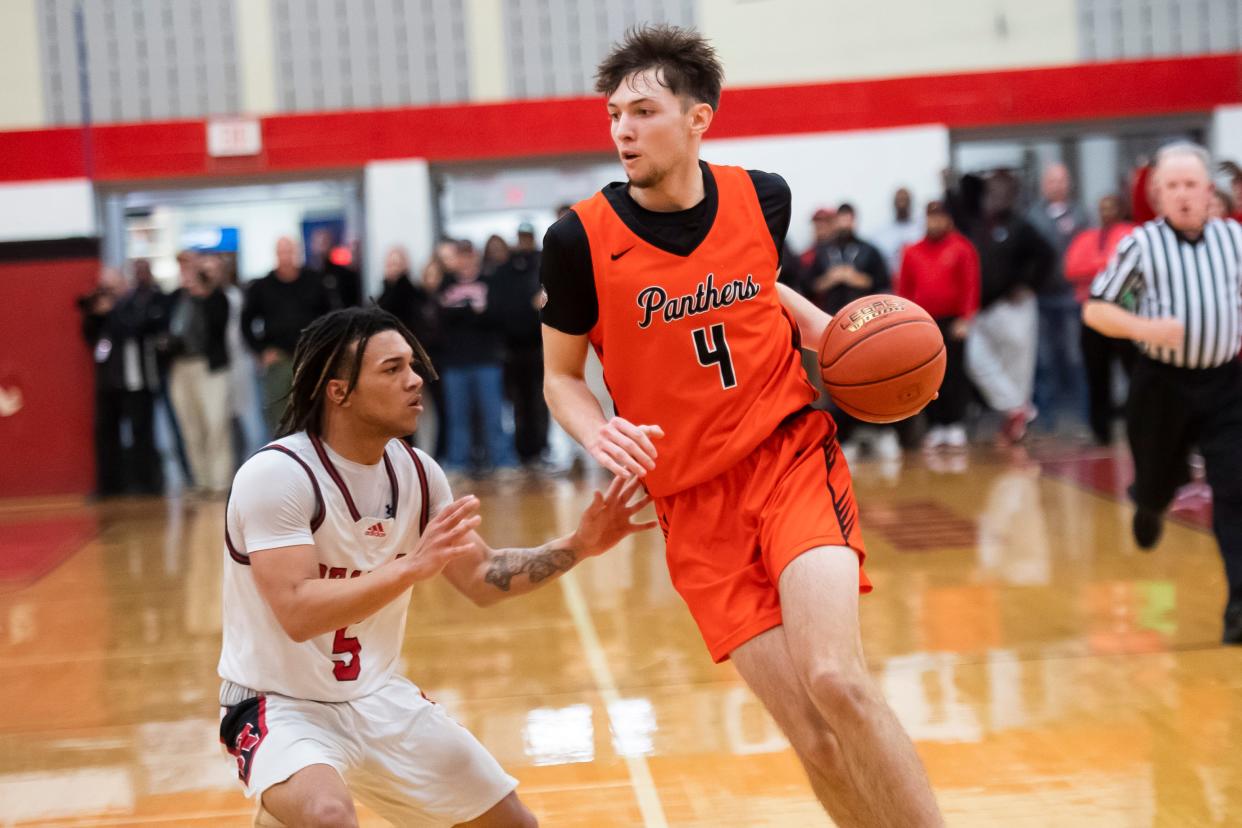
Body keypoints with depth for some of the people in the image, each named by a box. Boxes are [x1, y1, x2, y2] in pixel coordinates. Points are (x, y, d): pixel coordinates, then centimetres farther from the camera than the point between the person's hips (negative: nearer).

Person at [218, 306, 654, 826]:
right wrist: (413, 566, -37)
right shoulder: (276, 475, -21)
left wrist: (576, 547, -5)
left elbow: (481, 578, 8)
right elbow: (297, 613, -31)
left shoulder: (415, 472, 0)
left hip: (377, 698, 7)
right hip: (280, 705, -7)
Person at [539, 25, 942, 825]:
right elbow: (560, 376, 4)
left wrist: (823, 327, 3)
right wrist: (600, 433, -17)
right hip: (694, 500, 0)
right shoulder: (580, 238, -8)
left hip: (794, 456, 0)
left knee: (836, 679, -22)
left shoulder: (763, 196, -2)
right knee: (815, 736, -5)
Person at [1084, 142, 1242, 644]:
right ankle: (1147, 504, 52)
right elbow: (1094, 310, -3)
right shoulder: (1141, 245, -5)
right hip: (1162, 383, -1)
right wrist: (1143, 327, -20)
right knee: (1158, 481, 13)